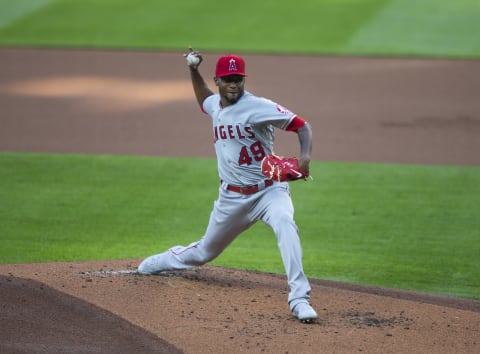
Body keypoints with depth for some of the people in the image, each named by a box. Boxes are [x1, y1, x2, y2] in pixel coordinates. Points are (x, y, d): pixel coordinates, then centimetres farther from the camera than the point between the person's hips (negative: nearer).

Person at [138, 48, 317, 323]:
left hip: (269, 189, -6)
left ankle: (299, 297, -42)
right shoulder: (216, 105, 5)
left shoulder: (258, 107, -17)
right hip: (233, 196, 6)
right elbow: (204, 100, 32)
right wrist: (194, 71, 17)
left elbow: (301, 125, -19)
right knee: (206, 251, 20)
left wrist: (305, 155, -37)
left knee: (285, 223, -37)